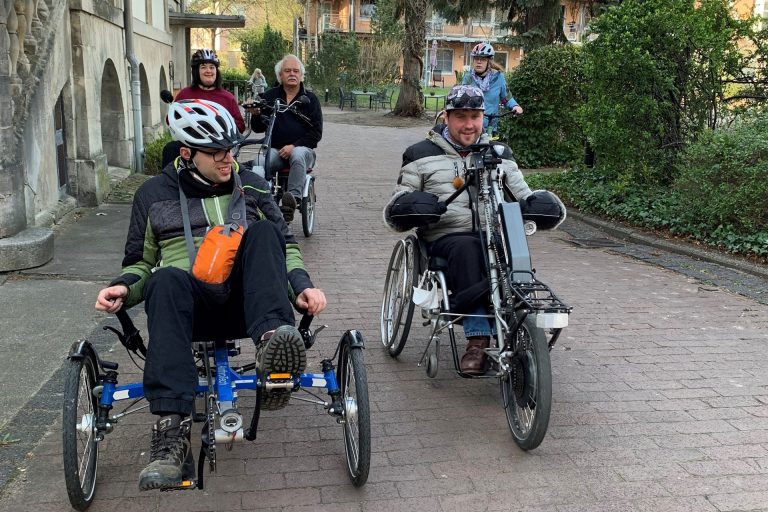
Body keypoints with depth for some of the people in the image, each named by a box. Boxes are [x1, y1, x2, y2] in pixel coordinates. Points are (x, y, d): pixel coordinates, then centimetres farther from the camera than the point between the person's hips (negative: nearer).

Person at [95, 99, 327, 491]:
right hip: (191, 304, -1)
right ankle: (171, 434, -48)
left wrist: (302, 286, -2)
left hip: (244, 303, 1)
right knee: (167, 279, -37)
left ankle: (272, 339, -49)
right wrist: (124, 287, -5)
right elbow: (141, 262, 19)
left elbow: (285, 246, 17)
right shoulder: (154, 194, 14)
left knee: (263, 231, -25)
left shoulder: (252, 187, 17)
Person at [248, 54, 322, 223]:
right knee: (259, 163, -31)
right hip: (275, 149, 2)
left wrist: (294, 146, -12)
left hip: (302, 148, -1)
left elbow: (316, 132, 2)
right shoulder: (269, 96, 14)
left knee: (298, 155, -38)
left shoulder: (310, 99, 10)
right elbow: (258, 128, 13)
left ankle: (292, 198, -46)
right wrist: (256, 115, -10)